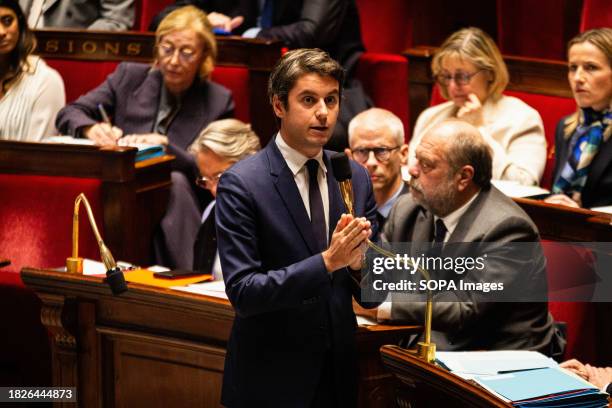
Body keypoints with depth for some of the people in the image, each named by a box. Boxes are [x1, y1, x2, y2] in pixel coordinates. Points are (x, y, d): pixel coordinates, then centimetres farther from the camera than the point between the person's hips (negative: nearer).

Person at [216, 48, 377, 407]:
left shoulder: (356, 178, 3)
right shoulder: (241, 184, -12)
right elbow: (242, 291, -18)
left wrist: (358, 264, -16)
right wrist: (327, 261, -26)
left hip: (338, 377, 5)